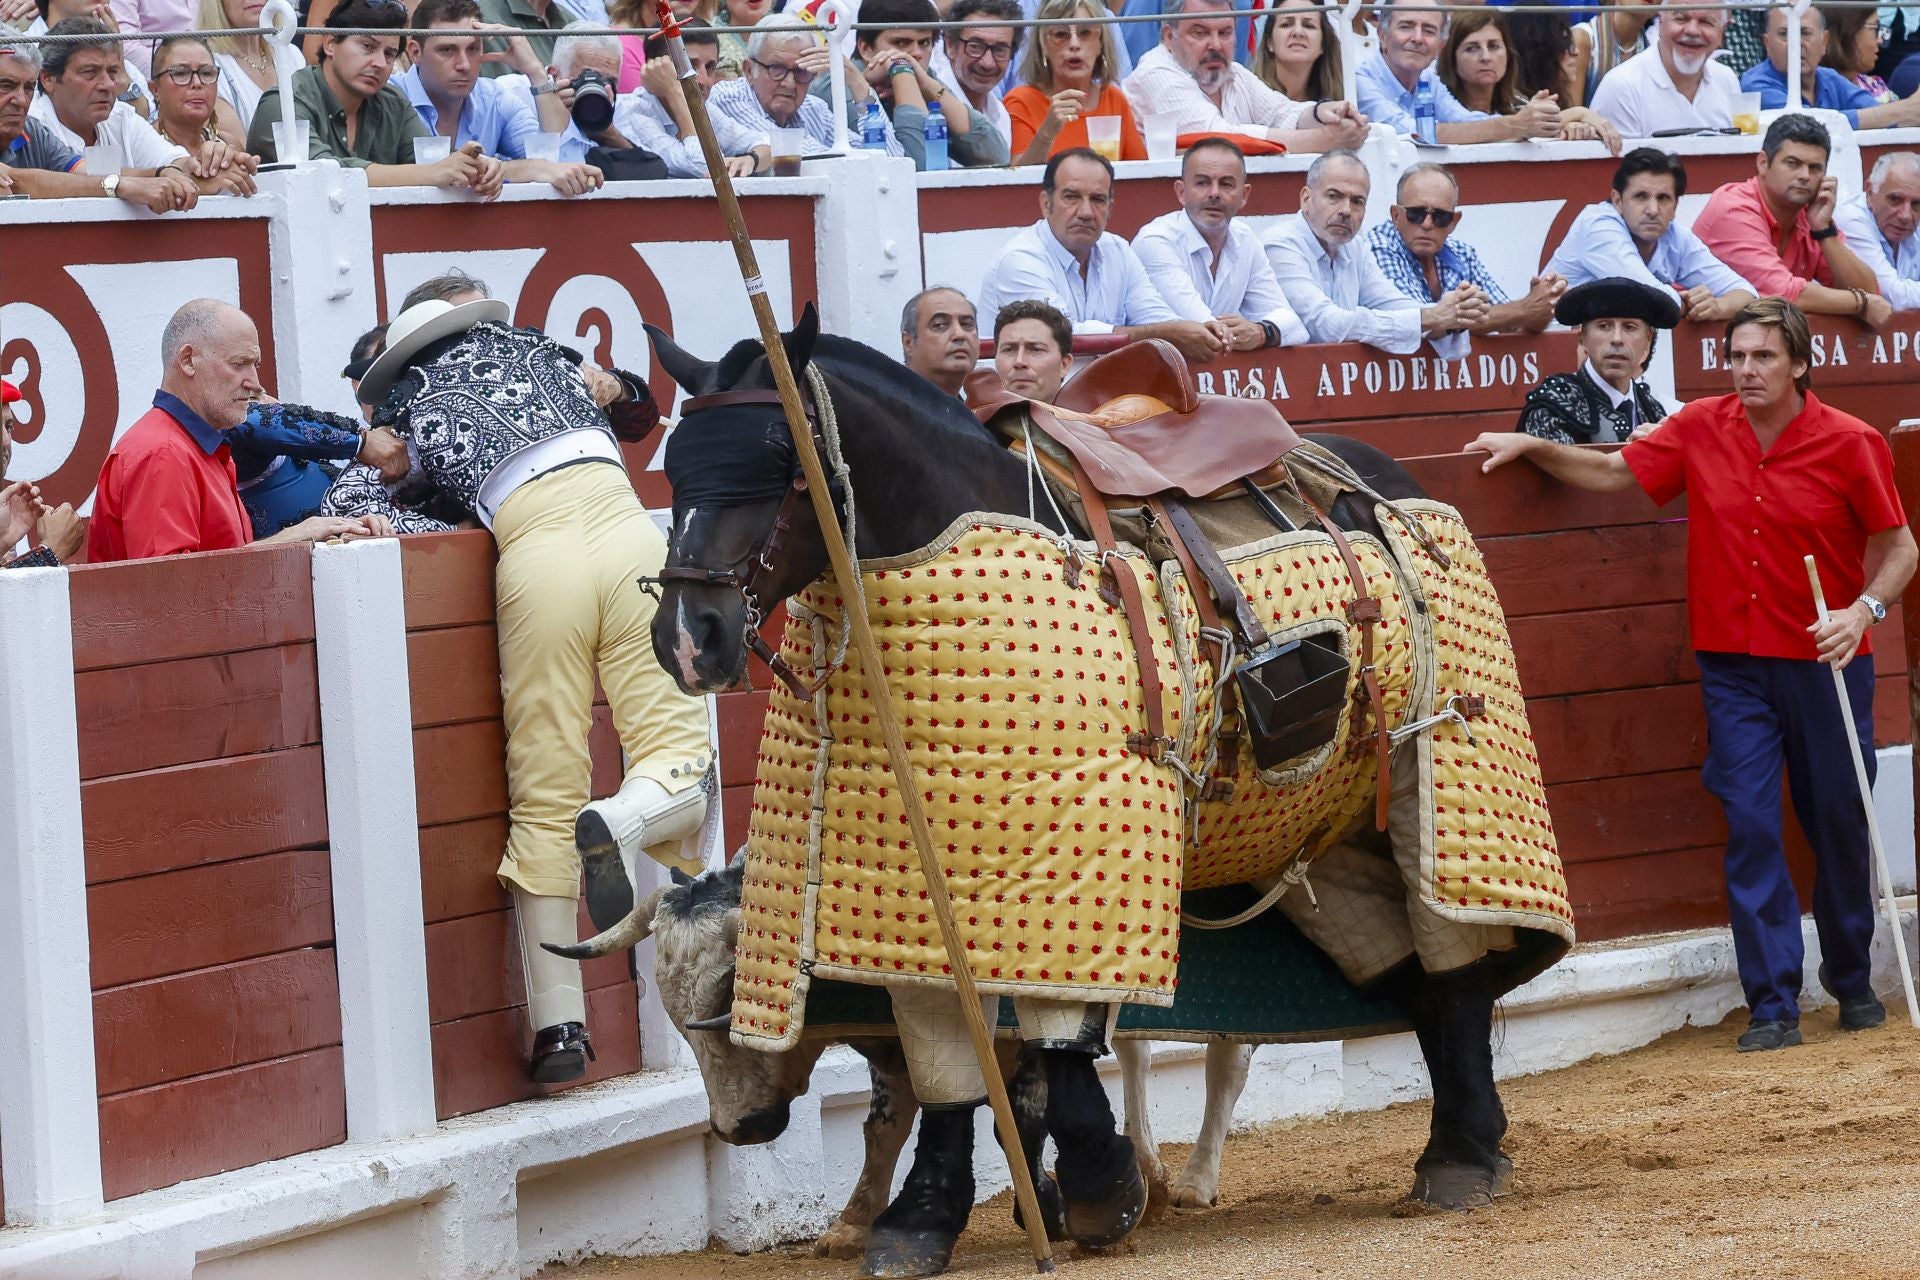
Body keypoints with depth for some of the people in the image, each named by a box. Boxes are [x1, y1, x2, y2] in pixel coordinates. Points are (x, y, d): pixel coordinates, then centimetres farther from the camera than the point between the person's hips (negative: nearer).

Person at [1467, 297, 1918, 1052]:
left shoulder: (1850, 444, -8)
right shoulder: (1701, 430, 0)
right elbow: (1612, 473, 13)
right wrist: (1533, 447, 4)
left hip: (1825, 660, -2)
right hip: (1733, 664, 2)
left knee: (1840, 826, 9)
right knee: (1750, 828, -4)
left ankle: (1853, 983, 28)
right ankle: (1773, 1006, -2)